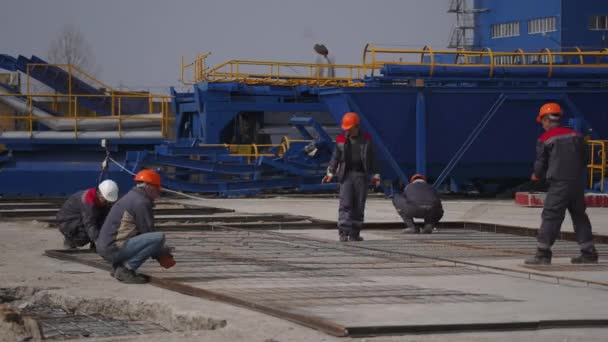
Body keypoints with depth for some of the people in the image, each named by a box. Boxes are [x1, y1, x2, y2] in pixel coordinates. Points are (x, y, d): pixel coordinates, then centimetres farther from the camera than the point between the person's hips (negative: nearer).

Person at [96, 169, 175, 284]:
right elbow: (148, 233, -9)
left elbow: (142, 231, 26)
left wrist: (162, 252, 21)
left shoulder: (131, 197, 21)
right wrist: (161, 257, 5)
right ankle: (126, 269, -14)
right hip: (115, 247, -10)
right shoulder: (141, 202, -10)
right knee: (159, 237, -19)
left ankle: (118, 266, 13)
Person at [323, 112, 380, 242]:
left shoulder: (366, 140, 7)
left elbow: (371, 158, 12)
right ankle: (343, 232, -14)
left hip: (361, 175, 1)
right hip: (346, 174, -1)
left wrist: (375, 175, 9)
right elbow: (335, 157, 6)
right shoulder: (341, 140, 5)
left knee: (359, 205, 2)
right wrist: (330, 173, -3)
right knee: (345, 204, -11)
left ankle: (355, 233, 9)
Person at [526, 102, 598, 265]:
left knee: (551, 217, -4)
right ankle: (589, 253, 14)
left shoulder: (544, 139, -4)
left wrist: (537, 176, 21)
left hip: (559, 184, -5)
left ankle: (543, 254, -8)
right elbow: (583, 160, 15)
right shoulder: (576, 135, 11)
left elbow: (541, 164, 0)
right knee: (579, 216, 13)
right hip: (578, 182, 5)